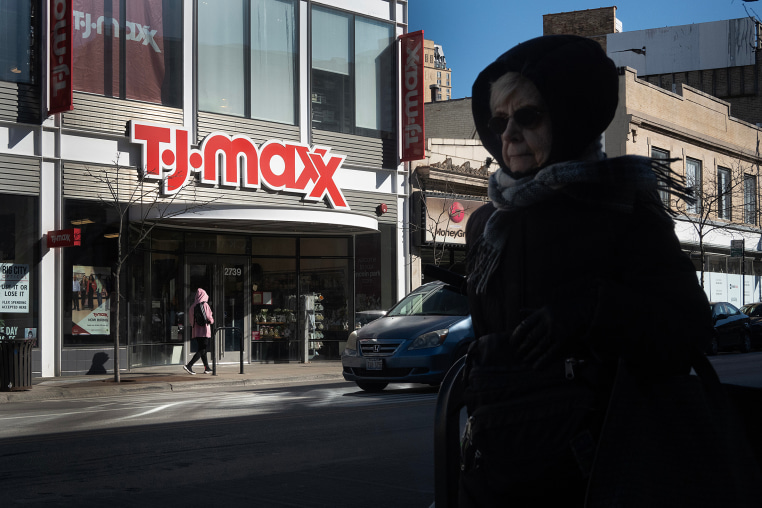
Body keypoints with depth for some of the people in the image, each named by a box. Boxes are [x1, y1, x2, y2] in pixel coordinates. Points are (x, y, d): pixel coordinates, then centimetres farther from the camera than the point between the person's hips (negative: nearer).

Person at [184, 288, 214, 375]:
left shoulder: (193, 306, 5)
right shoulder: (205, 305, -11)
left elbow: (190, 318, 8)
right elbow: (209, 318, -12)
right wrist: (212, 320, 9)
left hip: (196, 331, 7)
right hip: (204, 331, -7)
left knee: (202, 350, 15)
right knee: (202, 350, -7)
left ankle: (207, 368, 21)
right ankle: (189, 365, -21)